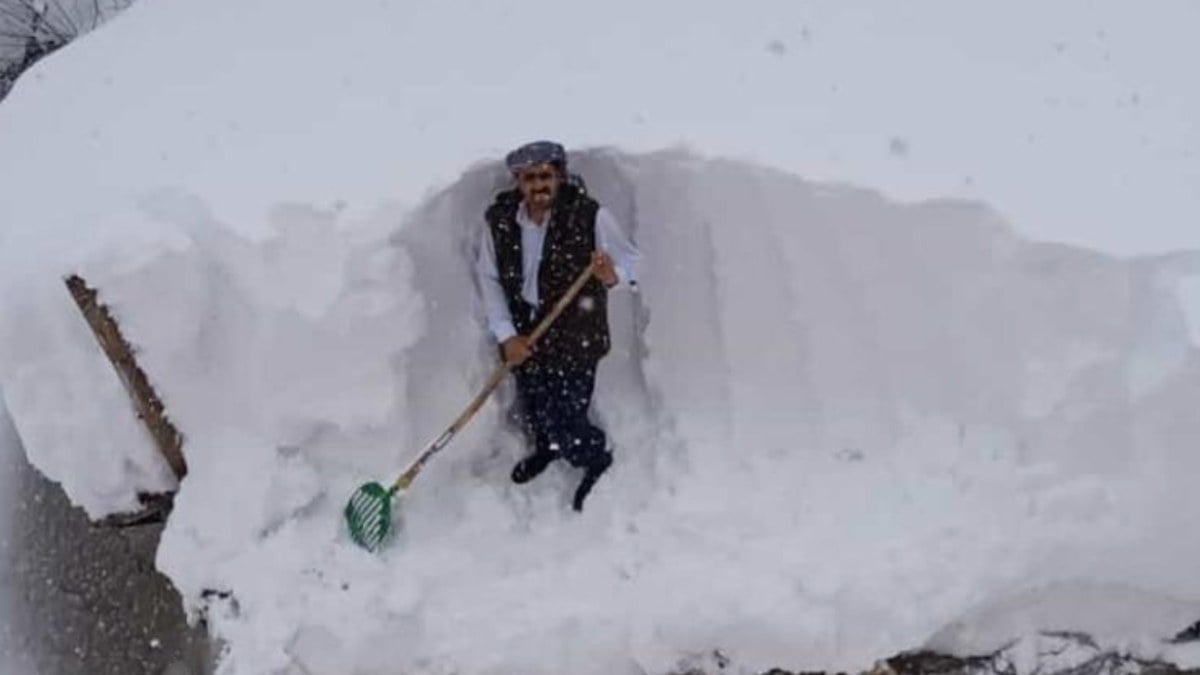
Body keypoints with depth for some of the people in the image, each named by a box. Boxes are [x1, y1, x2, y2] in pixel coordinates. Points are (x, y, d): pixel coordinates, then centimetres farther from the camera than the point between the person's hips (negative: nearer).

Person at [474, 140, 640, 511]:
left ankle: (597, 461, 35)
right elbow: (489, 279, -1)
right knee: (530, 412, 22)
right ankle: (545, 449, 59)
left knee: (565, 423, -1)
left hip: (576, 339, -4)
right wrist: (506, 335, -6)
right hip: (524, 336, 4)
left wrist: (612, 276, -32)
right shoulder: (499, 219, -10)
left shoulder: (590, 216, -20)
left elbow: (633, 263, -9)